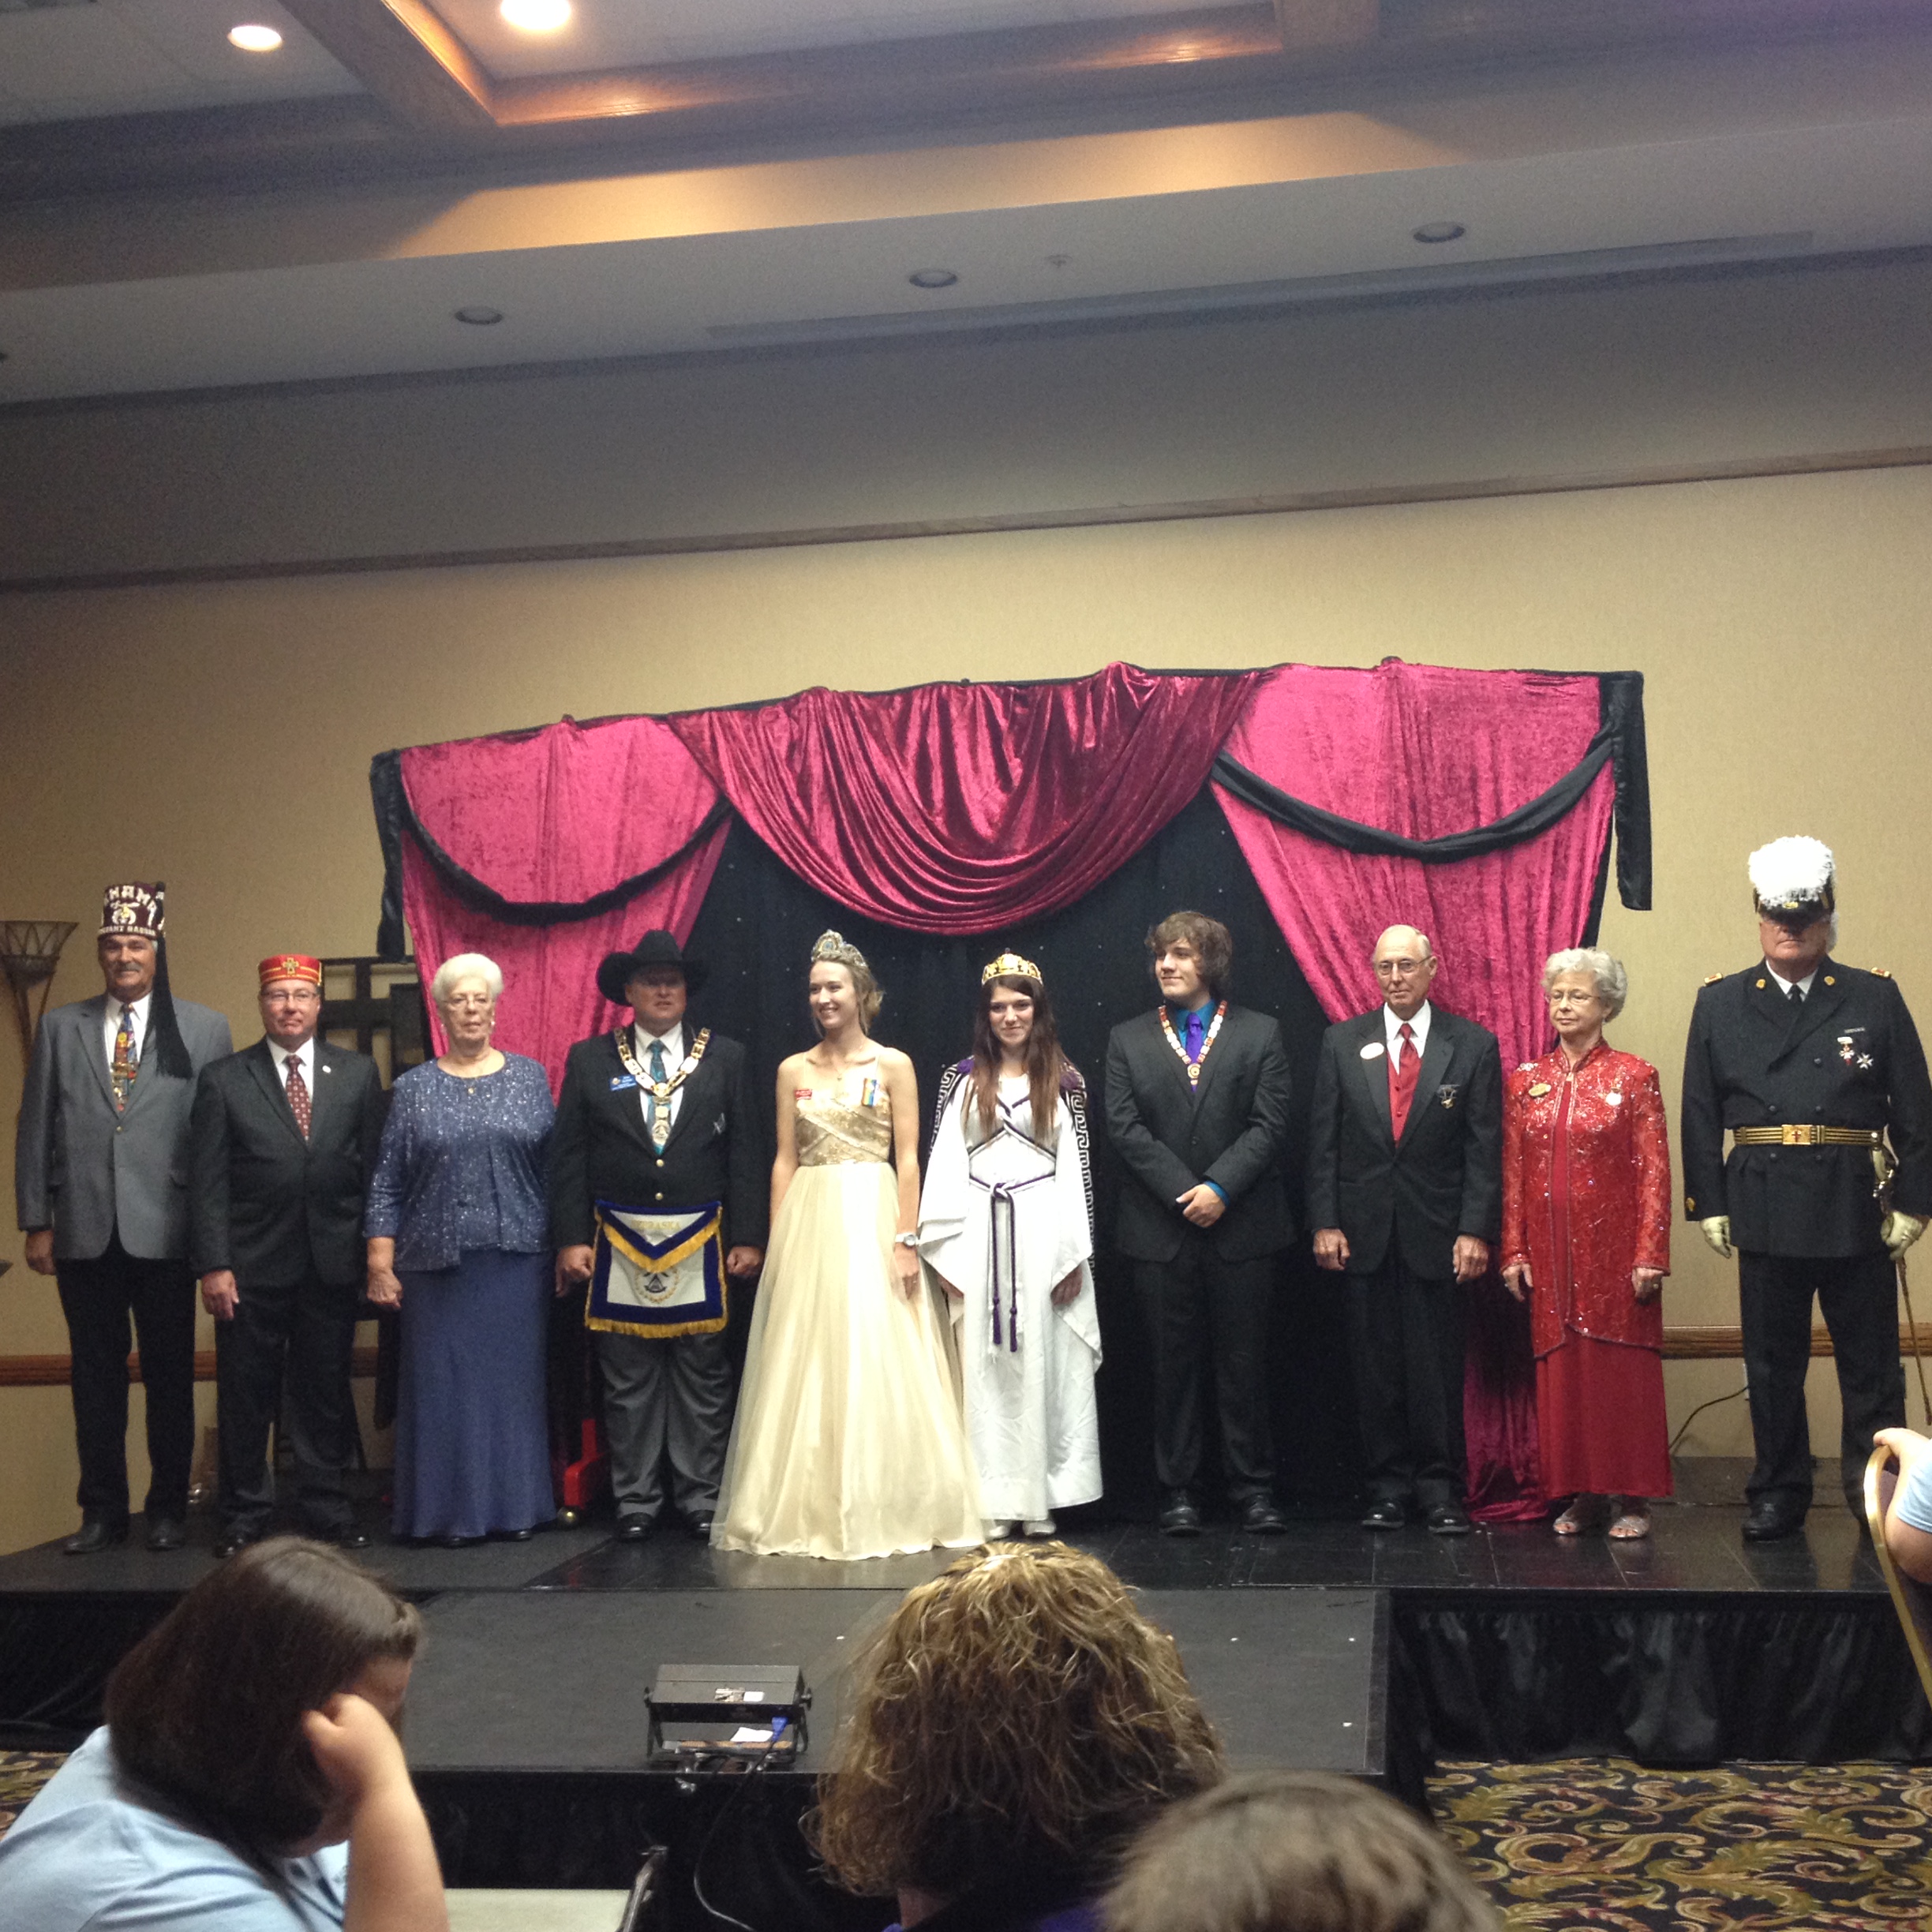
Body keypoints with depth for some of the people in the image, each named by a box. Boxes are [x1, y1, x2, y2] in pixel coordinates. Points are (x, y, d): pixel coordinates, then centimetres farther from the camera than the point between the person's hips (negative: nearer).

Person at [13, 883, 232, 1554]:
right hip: (85, 1234, 2)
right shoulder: (60, 1028, 11)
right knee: (95, 1378, 8)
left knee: (170, 1375, 5)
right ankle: (102, 1511, 19)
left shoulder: (204, 1030, 4)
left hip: (165, 1234, -2)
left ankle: (169, 1509, 17)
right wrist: (36, 1222, 3)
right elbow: (34, 1131, 9)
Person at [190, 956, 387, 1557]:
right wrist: (213, 1265, -9)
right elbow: (207, 1184, -2)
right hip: (252, 1266, -1)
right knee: (246, 1395, 6)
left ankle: (328, 1509, 18)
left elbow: (376, 1168, 6)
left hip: (332, 1262, 1)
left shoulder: (358, 1073, 7)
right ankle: (245, 1514, 18)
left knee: (325, 1393, 8)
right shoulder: (223, 1080, 2)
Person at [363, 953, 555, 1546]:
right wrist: (380, 1263, -2)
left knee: (513, 1380, 4)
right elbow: (386, 1184, 5)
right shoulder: (413, 1089, 6)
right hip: (438, 1262, 0)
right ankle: (451, 1511, 9)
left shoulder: (530, 1078, 7)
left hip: (517, 1259, 0)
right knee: (443, 1384, 1)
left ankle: (516, 1505, 13)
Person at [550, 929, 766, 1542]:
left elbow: (743, 1153, 4)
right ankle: (636, 1499, 15)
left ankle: (701, 1498, 14)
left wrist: (748, 1238, -1)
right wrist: (571, 1238, -4)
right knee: (628, 1381, 5)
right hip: (620, 1242, 0)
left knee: (703, 1378, 5)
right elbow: (568, 1156, 3)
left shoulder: (724, 1058, 6)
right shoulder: (589, 1060, 5)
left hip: (701, 1242, 0)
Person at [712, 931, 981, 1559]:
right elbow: (785, 1160, 10)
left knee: (877, 1366, -4)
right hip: (807, 1224, 3)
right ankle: (808, 1512, 11)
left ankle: (882, 1510, 5)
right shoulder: (793, 1071, 11)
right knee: (805, 1370, 3)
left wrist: (906, 1239, -10)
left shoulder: (892, 1065, 2)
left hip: (872, 1221, -3)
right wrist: (778, 1243, 2)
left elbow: (907, 1159, -2)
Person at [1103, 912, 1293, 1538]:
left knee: (1244, 1362, 3)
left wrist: (1220, 1188, -14)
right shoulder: (1127, 1040, 9)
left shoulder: (1260, 1034, 6)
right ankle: (1178, 1492, 11)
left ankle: (1254, 1488, 11)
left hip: (1242, 1226, -1)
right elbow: (1124, 1128, 0)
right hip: (1161, 1229, 1)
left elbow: (1270, 1124, -3)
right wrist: (1183, 1192, -11)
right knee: (1175, 1364, 5)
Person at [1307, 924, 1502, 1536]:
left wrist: (1476, 1231, -8)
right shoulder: (1342, 1044, 7)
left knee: (1437, 1366, 1)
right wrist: (1325, 1223, -2)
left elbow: (1484, 1148, -1)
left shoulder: (1473, 1045, 2)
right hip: (1366, 1233, 2)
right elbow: (1323, 1141, 6)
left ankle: (1440, 1489, 10)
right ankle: (1389, 1486, 14)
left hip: (1438, 1233, -2)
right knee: (1375, 1366, 6)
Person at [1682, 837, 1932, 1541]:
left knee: (1871, 1365, 6)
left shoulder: (1876, 999, 3)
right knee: (1772, 1365, 8)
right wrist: (1710, 1206, -1)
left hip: (1858, 1212, -1)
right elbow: (1700, 1114, 4)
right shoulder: (1719, 1003, 6)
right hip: (1765, 1212, 1)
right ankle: (1778, 1495, 19)